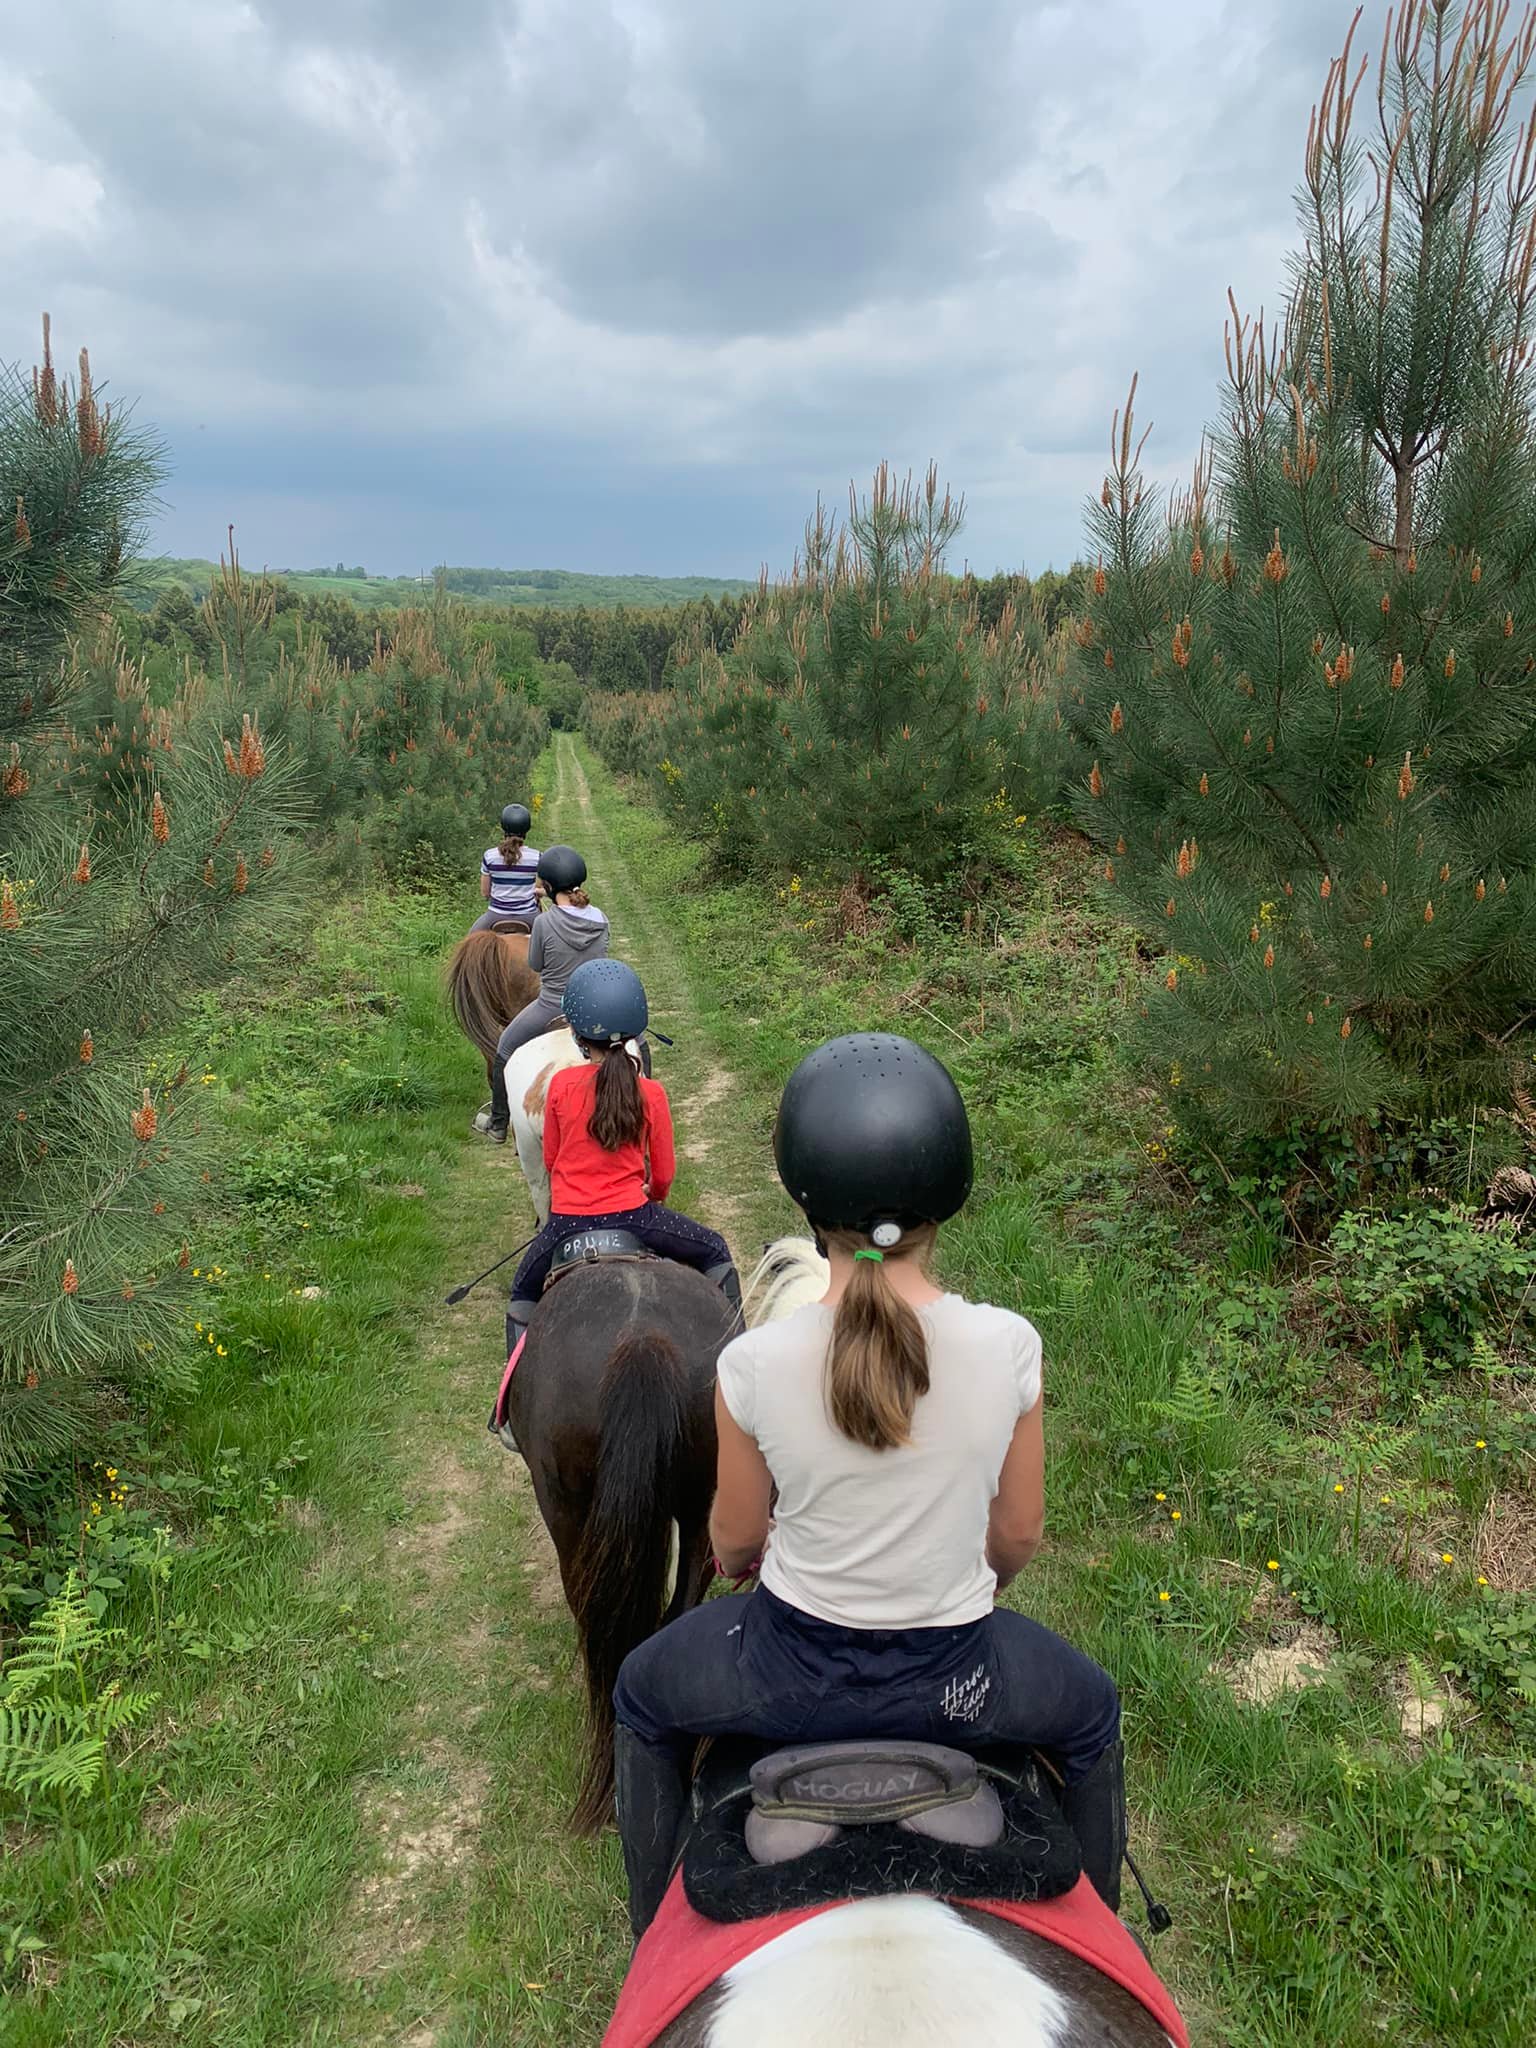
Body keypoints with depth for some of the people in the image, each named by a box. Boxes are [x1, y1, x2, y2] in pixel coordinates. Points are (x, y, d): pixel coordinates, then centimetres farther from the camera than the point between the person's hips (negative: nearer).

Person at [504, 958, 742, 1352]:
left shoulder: (561, 1084, -7)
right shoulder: (651, 1093, -7)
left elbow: (550, 1159, 6)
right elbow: (664, 1174, 2)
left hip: (567, 1219, 1)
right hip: (631, 1213, -1)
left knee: (524, 1292, 28)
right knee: (715, 1252, 22)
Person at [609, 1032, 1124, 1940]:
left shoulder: (753, 1365, -24)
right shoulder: (1008, 1347, -22)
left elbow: (734, 1542, -6)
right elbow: (1020, 1538, -6)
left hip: (791, 1675, 0)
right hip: (955, 1681, 1)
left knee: (642, 1693, 33)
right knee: (1092, 1710, 36)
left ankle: (657, 1933, 49)